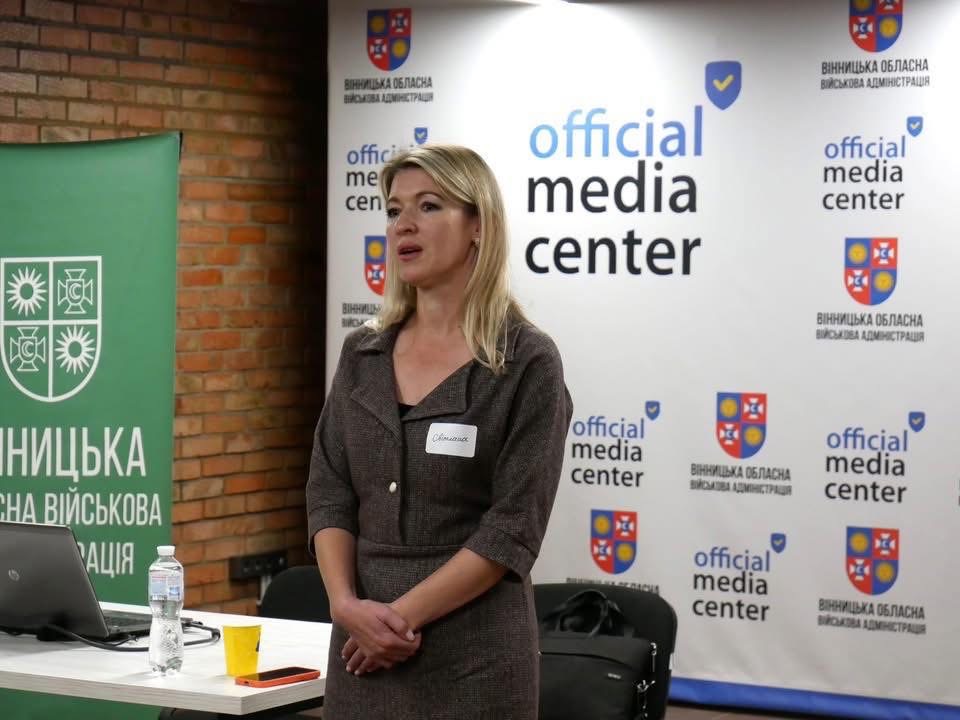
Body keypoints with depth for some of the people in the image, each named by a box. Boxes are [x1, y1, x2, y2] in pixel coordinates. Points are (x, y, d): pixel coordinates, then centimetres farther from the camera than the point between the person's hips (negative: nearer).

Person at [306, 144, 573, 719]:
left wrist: (405, 614, -15)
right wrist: (346, 605, -11)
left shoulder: (528, 361, -7)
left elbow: (513, 528, -13)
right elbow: (329, 496, 5)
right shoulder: (362, 355, 8)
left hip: (473, 652, -4)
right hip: (366, 648, 5)